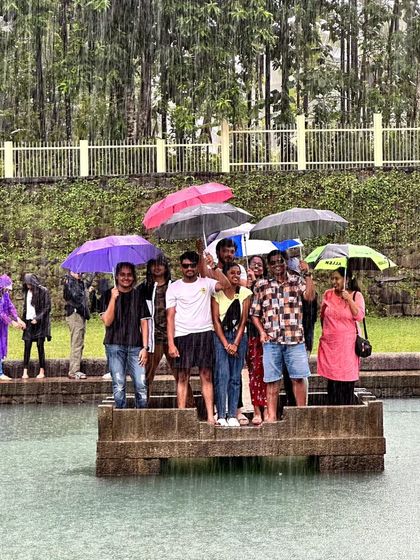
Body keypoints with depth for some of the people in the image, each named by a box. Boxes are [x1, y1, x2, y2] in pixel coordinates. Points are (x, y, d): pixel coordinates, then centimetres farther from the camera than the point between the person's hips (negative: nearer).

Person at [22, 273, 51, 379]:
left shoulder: (43, 291, -5)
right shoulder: (26, 292, 12)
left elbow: (47, 307, -7)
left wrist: (37, 318, -14)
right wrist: (24, 321, 10)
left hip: (40, 323, -5)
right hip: (29, 322, 5)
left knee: (40, 347, -2)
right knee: (27, 347, -1)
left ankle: (42, 371, 4)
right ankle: (25, 372, 0)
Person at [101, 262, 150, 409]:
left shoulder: (138, 295, 10)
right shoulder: (108, 295, 5)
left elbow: (144, 323, 9)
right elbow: (107, 321, -6)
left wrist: (145, 347, 1)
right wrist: (113, 299, -14)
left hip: (135, 347, 1)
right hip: (115, 346, -1)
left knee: (141, 384, -7)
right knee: (119, 385, -3)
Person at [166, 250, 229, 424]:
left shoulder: (206, 283, 9)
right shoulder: (174, 287, 7)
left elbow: (226, 284, -9)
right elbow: (170, 316, 3)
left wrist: (213, 267, -8)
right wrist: (171, 343, -4)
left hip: (204, 333, 0)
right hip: (182, 336, 0)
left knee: (206, 375, 0)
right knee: (182, 377, 1)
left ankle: (210, 415, -1)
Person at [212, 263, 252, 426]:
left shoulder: (245, 293, 5)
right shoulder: (217, 293, -1)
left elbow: (243, 320, 2)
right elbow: (216, 320, -4)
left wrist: (235, 343, -6)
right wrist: (226, 344, -10)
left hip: (239, 336, 2)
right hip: (220, 336, -2)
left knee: (235, 377, 1)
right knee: (222, 375, -11)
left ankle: (232, 416, 3)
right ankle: (221, 416, -10)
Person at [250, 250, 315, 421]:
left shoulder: (297, 281, 8)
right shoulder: (261, 285, 9)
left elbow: (310, 296, -10)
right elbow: (254, 313, 12)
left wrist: (307, 274, -14)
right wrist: (262, 331, -1)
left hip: (295, 338, 0)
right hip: (271, 340, 1)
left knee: (299, 377, 1)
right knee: (272, 380, 4)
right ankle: (271, 416, 10)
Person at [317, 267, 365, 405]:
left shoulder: (356, 295, 1)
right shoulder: (328, 294, 7)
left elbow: (359, 316, -10)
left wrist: (349, 299, -15)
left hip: (348, 343, -2)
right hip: (330, 343, 2)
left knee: (347, 376, -4)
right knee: (332, 378, 2)